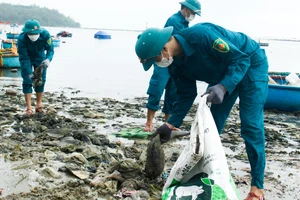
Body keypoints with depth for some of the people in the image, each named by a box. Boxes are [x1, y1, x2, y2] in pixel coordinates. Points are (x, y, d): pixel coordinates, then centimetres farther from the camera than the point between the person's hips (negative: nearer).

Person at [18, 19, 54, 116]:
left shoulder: (45, 34, -31)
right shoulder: (22, 38, -34)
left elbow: (50, 49, -24)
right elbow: (23, 58, -29)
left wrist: (48, 59, -46)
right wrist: (29, 73, -35)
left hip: (40, 58, 2)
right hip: (27, 58, -2)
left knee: (41, 80, 2)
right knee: (27, 81, -7)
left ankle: (39, 106, 13)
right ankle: (29, 108, -3)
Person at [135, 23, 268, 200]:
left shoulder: (200, 35, -36)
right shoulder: (176, 65, -11)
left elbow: (241, 59, -31)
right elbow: (187, 95, -1)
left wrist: (223, 87, -44)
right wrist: (170, 125, -7)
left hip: (251, 65, -8)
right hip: (223, 73, 8)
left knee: (250, 124, -14)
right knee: (212, 124, 7)